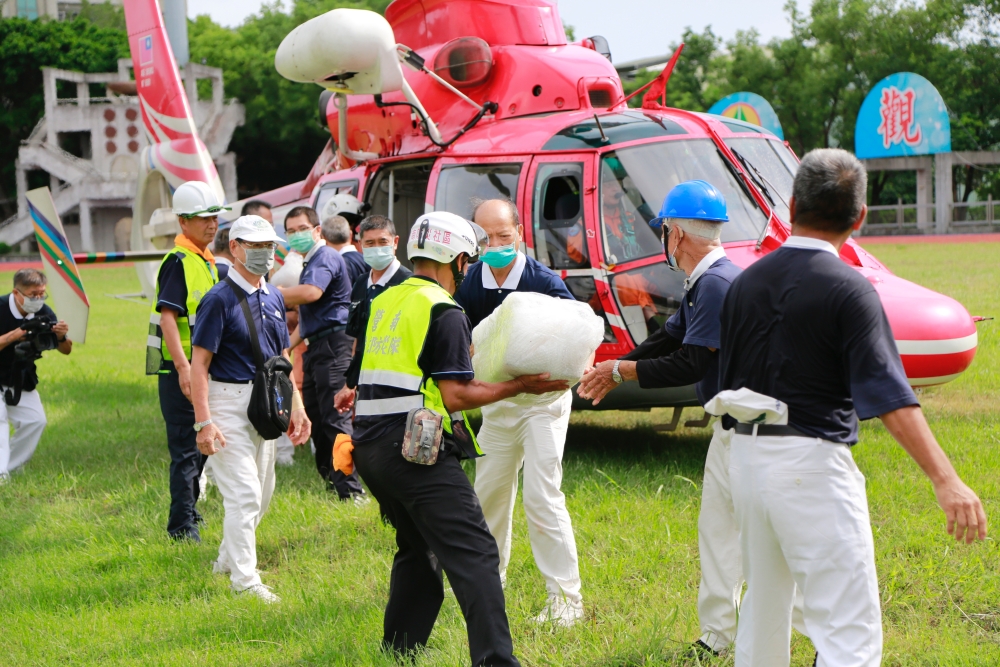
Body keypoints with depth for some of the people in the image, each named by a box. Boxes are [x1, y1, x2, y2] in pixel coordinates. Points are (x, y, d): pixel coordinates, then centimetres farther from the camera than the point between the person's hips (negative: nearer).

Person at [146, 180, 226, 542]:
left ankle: (187, 511, 33)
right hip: (180, 369, -9)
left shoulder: (207, 260, 14)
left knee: (201, 443, 18)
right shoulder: (178, 262, -15)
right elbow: (167, 316, -23)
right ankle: (182, 525, 1)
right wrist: (183, 366, -30)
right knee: (186, 447, -6)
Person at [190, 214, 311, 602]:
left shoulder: (274, 298, 11)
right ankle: (244, 579, -4)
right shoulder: (220, 299, -12)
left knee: (262, 491, 16)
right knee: (243, 494, -10)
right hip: (229, 402, -8)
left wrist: (296, 407, 13)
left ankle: (228, 559, 33)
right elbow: (199, 362, -14)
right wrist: (203, 422, -21)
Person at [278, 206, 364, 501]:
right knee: (314, 416, 13)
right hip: (315, 345, 11)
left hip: (333, 343, -11)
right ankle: (330, 478, 23)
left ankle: (350, 489, -15)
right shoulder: (309, 262, 22)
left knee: (335, 418, -14)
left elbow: (311, 292, -29)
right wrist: (287, 344, 24)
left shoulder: (327, 257, -9)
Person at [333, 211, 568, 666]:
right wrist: (520, 386, -6)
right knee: (474, 555, -9)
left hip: (370, 447, 9)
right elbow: (455, 397, -13)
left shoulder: (384, 302, 15)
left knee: (418, 548, 22)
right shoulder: (444, 312, -10)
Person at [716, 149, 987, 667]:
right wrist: (946, 480, -26)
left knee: (762, 611, 21)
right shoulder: (848, 289, -12)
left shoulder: (746, 282, 8)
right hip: (811, 464, -7)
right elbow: (889, 396, -22)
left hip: (746, 456, 7)